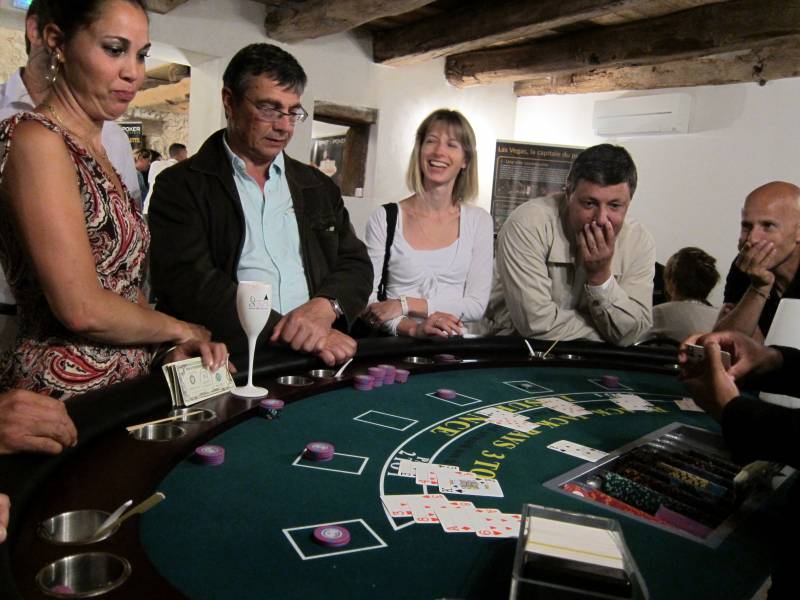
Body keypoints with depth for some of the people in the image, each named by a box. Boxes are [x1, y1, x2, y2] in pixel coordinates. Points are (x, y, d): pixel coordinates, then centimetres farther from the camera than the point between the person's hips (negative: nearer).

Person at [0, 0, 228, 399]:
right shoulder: (37, 140, -14)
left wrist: (176, 343, -5)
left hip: (124, 385, 8)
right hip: (64, 388, -8)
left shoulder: (95, 150, 12)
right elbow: (83, 309, -21)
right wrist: (180, 329, -7)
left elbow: (123, 286, 9)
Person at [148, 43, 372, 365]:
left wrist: (326, 306, -10)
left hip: (319, 360, 4)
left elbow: (357, 265, 13)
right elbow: (189, 284, -10)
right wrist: (285, 331, -18)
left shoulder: (319, 187, 17)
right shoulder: (181, 187, 3)